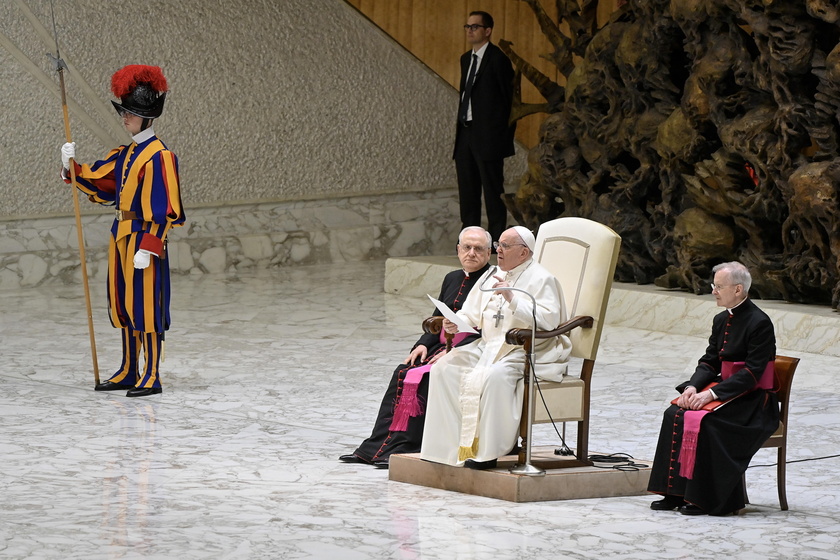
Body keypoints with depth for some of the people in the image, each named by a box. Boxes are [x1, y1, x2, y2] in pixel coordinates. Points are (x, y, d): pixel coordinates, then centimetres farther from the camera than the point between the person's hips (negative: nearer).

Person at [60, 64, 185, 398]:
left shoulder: (158, 157, -14)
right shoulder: (124, 155, 13)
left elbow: (163, 209, -17)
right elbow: (96, 182, 19)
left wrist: (147, 247, -21)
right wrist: (72, 166, 2)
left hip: (144, 239, -9)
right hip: (121, 236, 9)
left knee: (146, 308, -4)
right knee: (124, 306, 14)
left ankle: (151, 377, 2)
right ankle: (129, 372, 23)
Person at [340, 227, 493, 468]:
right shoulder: (452, 279, 18)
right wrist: (424, 344, 1)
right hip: (442, 347, 7)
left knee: (422, 378, -27)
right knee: (403, 374, -16)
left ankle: (403, 448, -24)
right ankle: (378, 446, -19)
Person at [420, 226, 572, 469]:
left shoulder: (540, 279, -7)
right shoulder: (492, 275, 16)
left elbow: (548, 320, -21)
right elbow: (472, 313, 19)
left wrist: (512, 299, -27)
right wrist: (456, 323, -4)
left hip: (528, 353, -8)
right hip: (489, 347, 8)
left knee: (493, 376, -35)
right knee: (445, 367, -11)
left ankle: (487, 452, -26)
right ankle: (449, 443, -12)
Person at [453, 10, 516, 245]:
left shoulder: (497, 59, -9)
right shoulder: (466, 59, 16)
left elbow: (511, 99, -8)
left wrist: (506, 135, -9)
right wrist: (460, 126, 10)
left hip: (488, 136, -8)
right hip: (466, 133, 8)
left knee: (492, 190, -5)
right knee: (467, 189, 10)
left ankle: (496, 241, -1)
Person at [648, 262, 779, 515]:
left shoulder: (759, 323, -15)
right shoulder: (721, 320, 11)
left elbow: (752, 373, -20)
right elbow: (709, 361, 11)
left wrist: (712, 394, -26)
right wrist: (693, 387, -10)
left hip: (752, 401, -8)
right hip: (724, 390, 8)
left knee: (705, 422, -30)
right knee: (675, 414, -15)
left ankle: (705, 499, -21)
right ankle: (675, 492, -13)